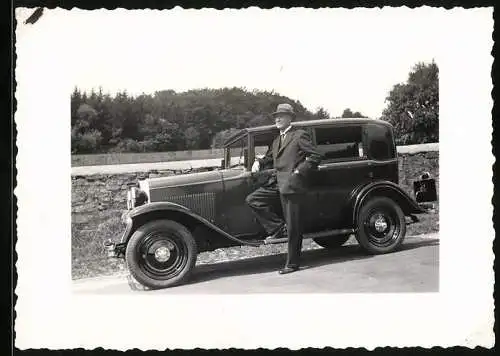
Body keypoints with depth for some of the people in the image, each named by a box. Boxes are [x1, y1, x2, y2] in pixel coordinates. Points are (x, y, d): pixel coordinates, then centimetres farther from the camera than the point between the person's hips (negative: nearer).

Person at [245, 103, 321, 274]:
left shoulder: (300, 135, -4)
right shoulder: (276, 140, 20)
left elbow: (316, 157, -9)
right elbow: (269, 157, 32)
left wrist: (299, 171, -15)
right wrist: (258, 162, 10)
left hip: (292, 184, -8)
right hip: (277, 183, 8)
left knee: (293, 227, -2)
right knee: (252, 200, -3)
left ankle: (292, 264, 8)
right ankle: (278, 228, 3)